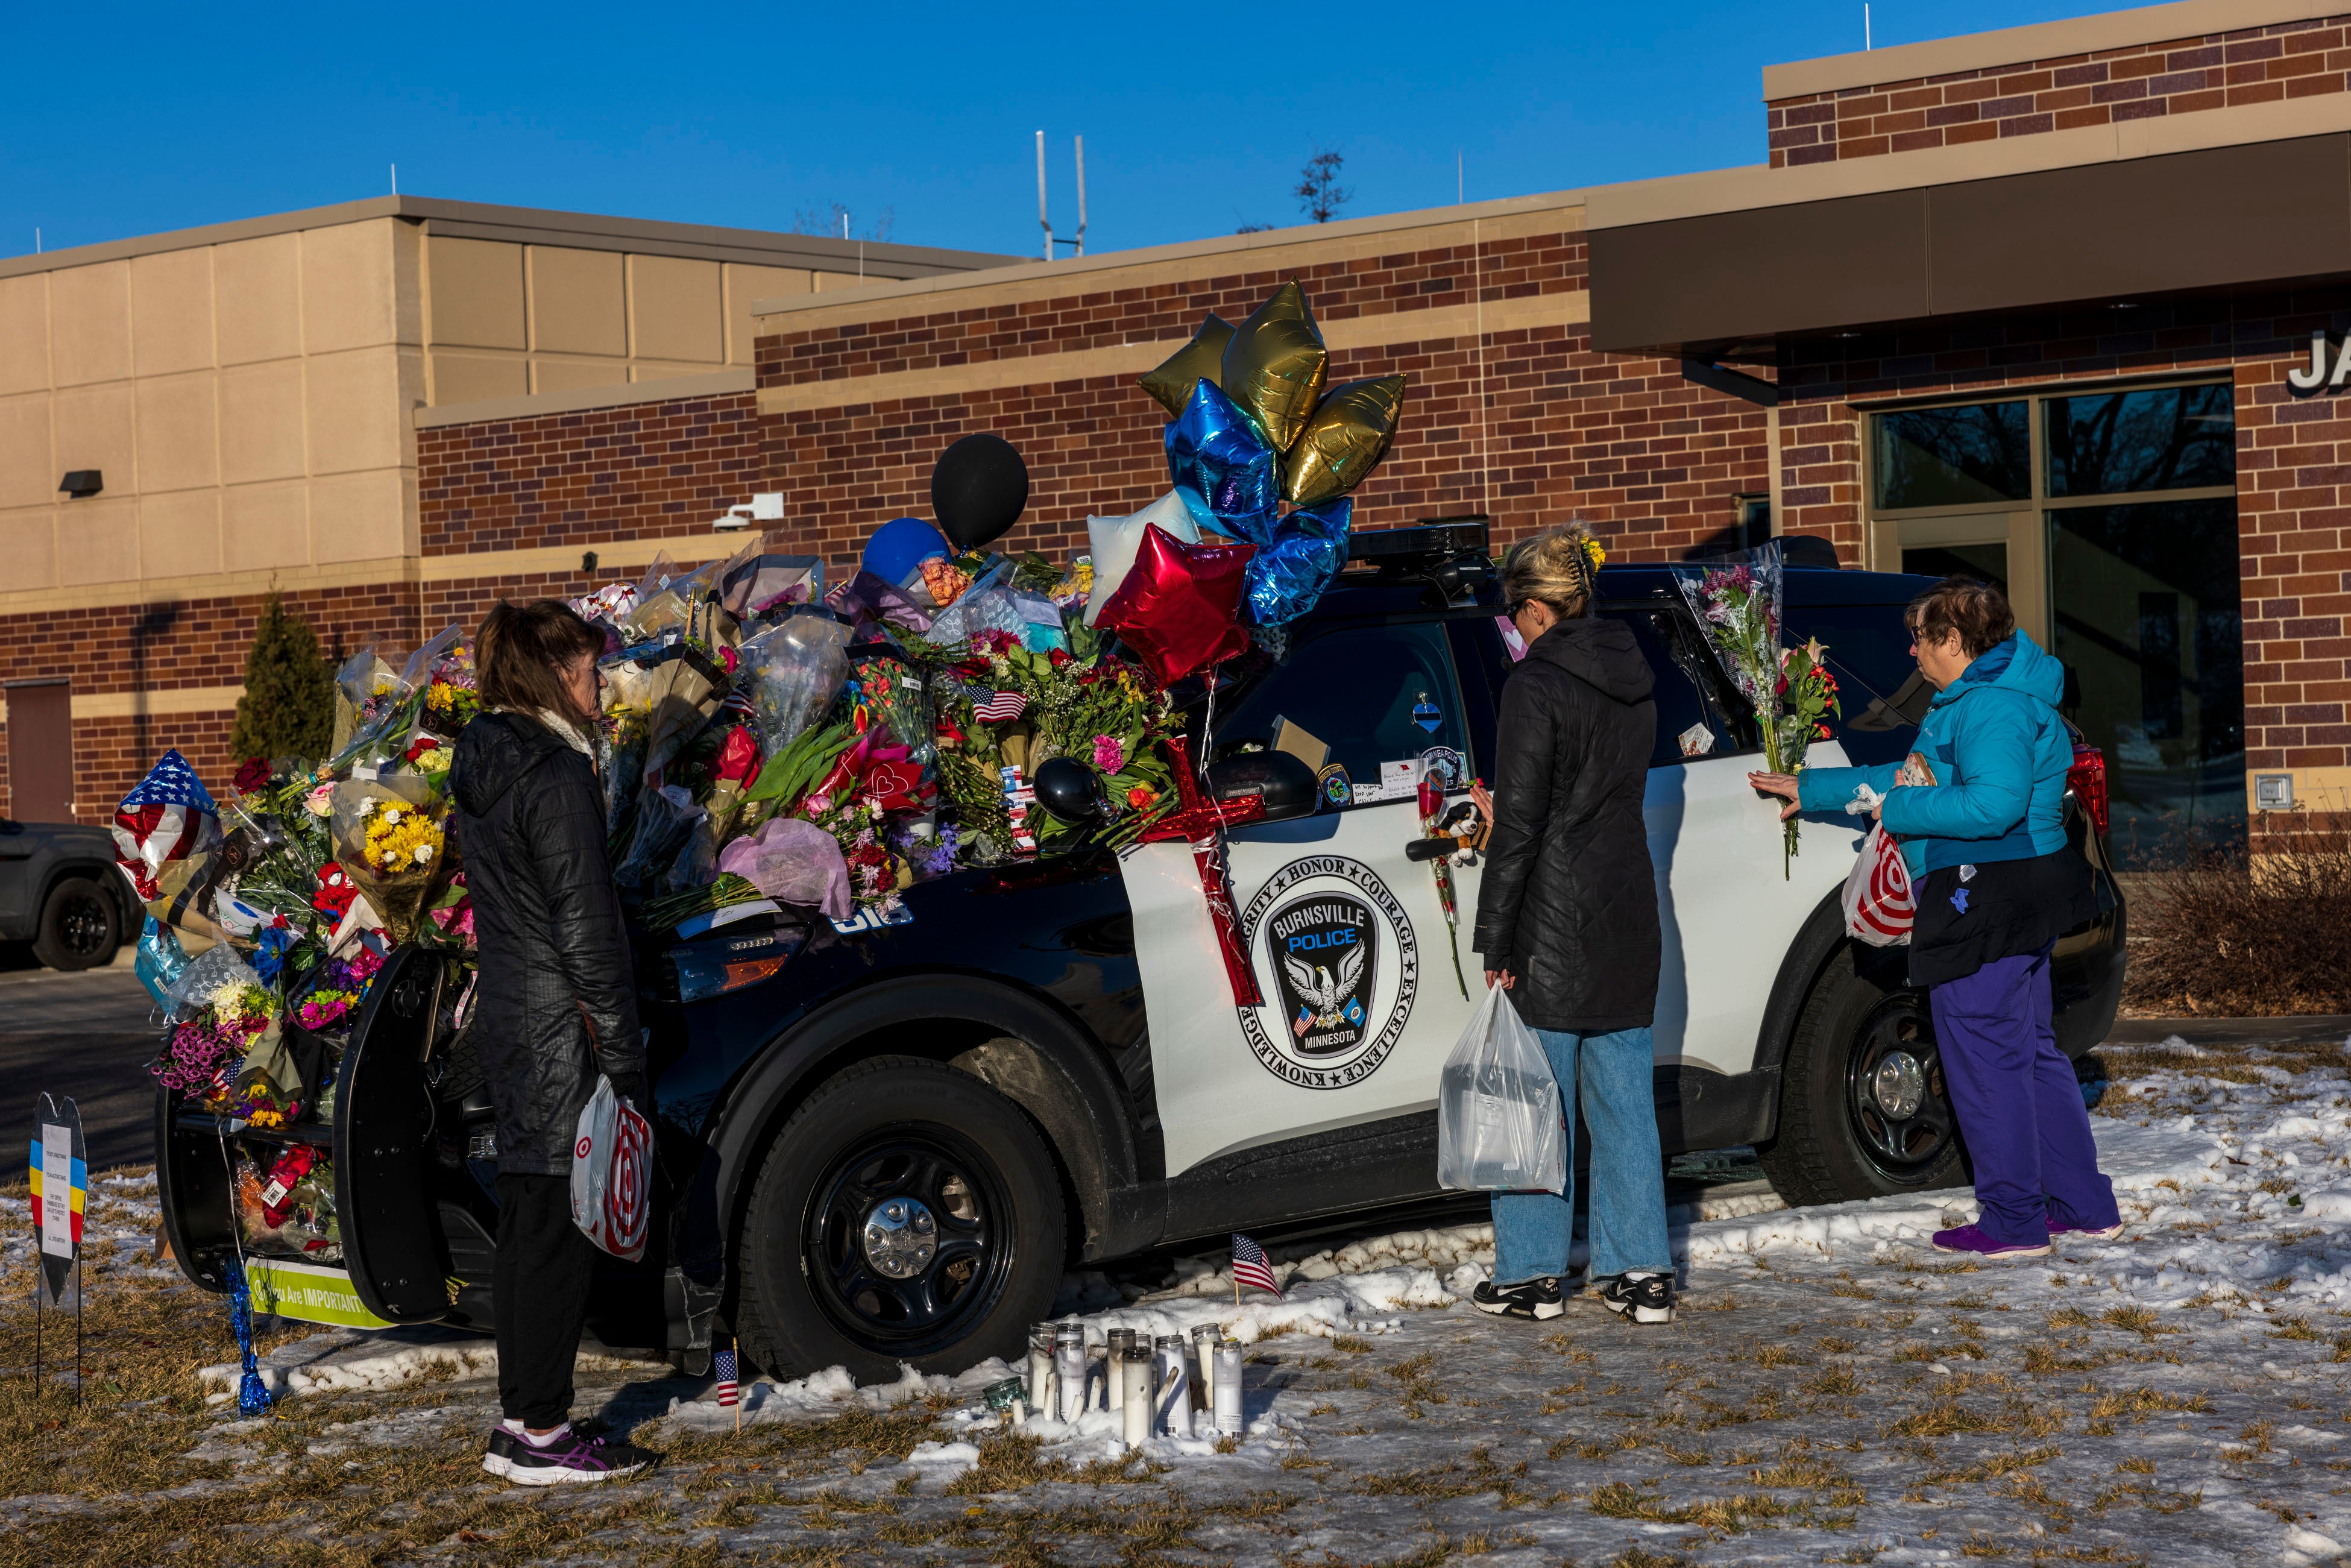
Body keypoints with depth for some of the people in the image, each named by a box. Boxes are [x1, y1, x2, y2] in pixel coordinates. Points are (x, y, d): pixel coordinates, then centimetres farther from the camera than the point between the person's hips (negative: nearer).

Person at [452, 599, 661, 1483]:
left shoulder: (479, 768, 12)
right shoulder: (556, 773, -16)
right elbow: (585, 925, -18)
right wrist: (622, 1050, -15)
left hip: (506, 1015, 9)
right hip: (560, 1030, -9)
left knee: (526, 1227, 14)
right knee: (559, 1231, -3)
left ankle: (519, 1424, 20)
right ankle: (543, 1436, 3)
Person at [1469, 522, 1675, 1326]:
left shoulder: (1536, 685, -14)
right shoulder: (1632, 677, 9)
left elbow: (1519, 823, -17)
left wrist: (1494, 939, -13)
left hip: (1553, 924, -7)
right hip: (1628, 913, 7)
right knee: (1624, 1098, 11)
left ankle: (1531, 1274, 10)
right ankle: (1640, 1273, 14)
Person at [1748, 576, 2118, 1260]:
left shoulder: (1994, 708, -17)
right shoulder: (1970, 700, 17)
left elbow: (1993, 805, -28)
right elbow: (1917, 776, 26)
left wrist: (1898, 809, -19)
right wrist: (1812, 789, 28)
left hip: (1987, 907, -11)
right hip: (2017, 905, 11)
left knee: (1986, 1060, -3)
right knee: (2032, 1054, 16)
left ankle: (2013, 1223, 3)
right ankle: (2086, 1206, 23)